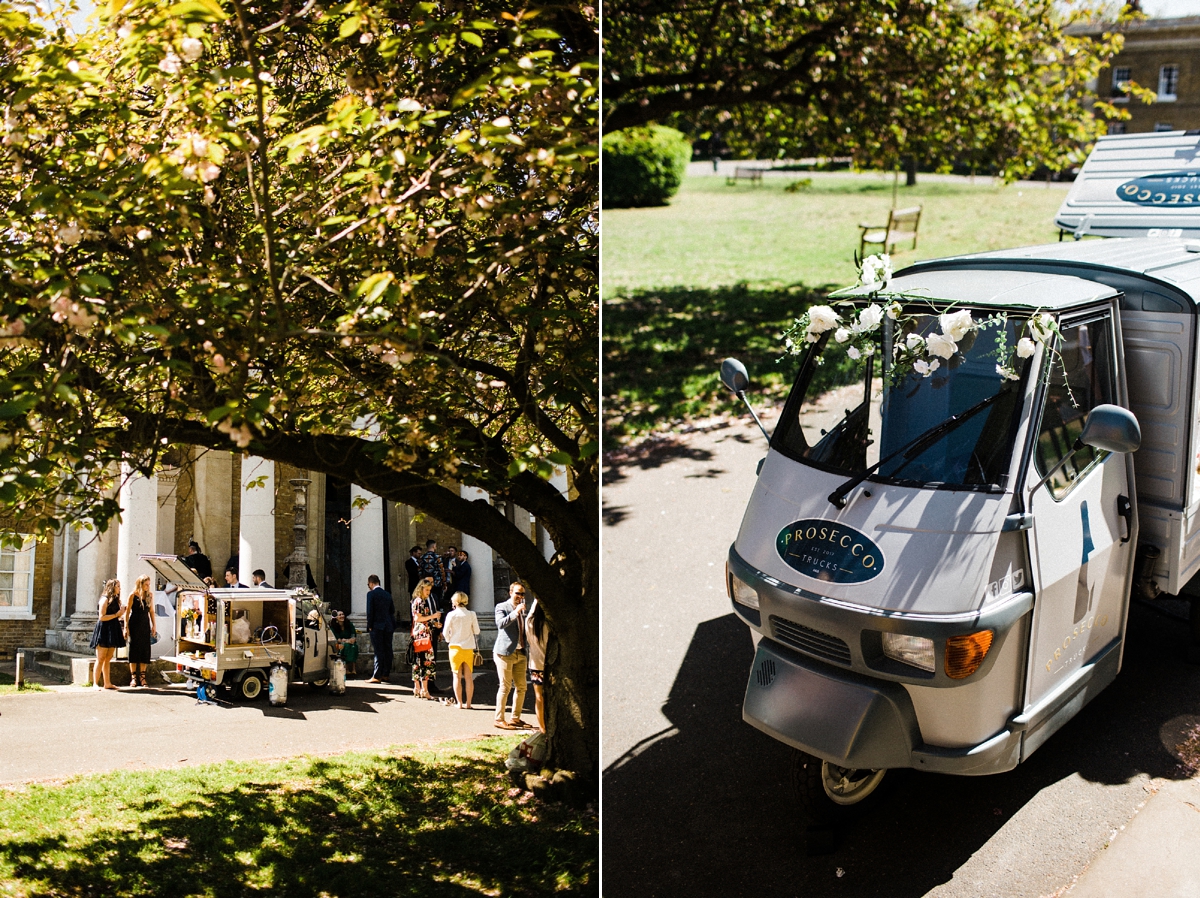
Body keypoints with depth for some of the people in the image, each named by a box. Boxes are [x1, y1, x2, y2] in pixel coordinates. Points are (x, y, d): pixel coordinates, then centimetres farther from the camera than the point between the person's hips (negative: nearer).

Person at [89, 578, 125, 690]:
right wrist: (116, 615, -15)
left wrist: (121, 613, 5)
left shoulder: (115, 600, 16)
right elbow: (101, 617, -17)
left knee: (108, 659, 9)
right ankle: (95, 683, -5)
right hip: (104, 630, -8)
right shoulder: (105, 600, -10)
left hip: (112, 632, 8)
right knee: (101, 659, -7)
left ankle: (107, 683, 10)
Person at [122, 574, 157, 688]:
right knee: (134, 650, 0)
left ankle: (142, 677, 7)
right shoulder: (133, 595, -6)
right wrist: (126, 627, -10)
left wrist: (154, 625, 9)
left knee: (145, 650, 2)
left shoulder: (150, 595, 6)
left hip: (145, 624, 4)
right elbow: (127, 612, -5)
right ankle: (133, 677, 3)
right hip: (134, 624, -4)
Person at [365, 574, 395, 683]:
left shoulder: (371, 594, -7)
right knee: (387, 650, 8)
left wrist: (370, 626, -4)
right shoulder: (387, 594, 11)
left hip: (377, 626, -6)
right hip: (388, 626, 6)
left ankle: (377, 676, -8)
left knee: (379, 651, -7)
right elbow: (392, 610, 14)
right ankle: (385, 675, 12)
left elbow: (370, 611, -11)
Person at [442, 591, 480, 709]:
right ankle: (468, 703, 7)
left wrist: (449, 641, 16)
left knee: (457, 677, 6)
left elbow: (445, 632, -4)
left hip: (455, 647, -2)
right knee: (469, 676, 7)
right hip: (469, 648, 2)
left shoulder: (451, 615, -7)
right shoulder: (471, 614, -3)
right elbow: (476, 631, 1)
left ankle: (459, 703, 5)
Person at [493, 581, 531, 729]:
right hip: (505, 653, -7)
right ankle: (499, 720, 0)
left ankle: (516, 718, 17)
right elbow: (500, 623, -21)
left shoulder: (523, 609, 18)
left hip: (520, 653, 7)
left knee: (521, 687, 7)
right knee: (505, 687, -7)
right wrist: (515, 612, -28)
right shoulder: (502, 607, -3)